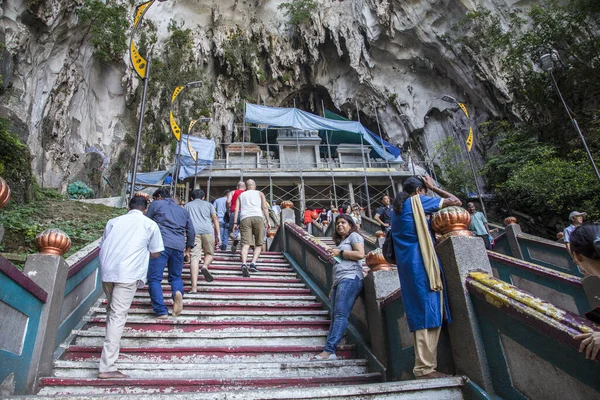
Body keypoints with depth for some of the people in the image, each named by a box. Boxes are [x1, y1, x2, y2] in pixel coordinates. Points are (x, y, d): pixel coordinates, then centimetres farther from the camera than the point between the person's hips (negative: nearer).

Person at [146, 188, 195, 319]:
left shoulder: (155, 204, 15)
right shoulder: (183, 211, 26)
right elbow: (191, 232, 24)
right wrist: (188, 249, 34)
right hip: (179, 246, 4)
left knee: (154, 278, 1)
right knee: (176, 276, 17)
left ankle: (161, 311, -9)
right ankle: (178, 292, -16)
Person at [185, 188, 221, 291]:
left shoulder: (187, 205, 28)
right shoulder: (208, 204, 25)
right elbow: (215, 218, 12)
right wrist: (218, 235, 8)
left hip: (193, 231, 0)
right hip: (208, 230, 0)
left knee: (194, 257, -6)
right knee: (210, 253, 17)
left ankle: (194, 287, -17)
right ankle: (205, 266, -17)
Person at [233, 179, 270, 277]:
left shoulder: (241, 195, 27)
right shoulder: (260, 193, 23)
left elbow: (236, 209, 14)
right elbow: (265, 207, 10)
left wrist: (235, 223, 11)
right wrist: (268, 221, 7)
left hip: (244, 219, 1)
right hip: (258, 217, -1)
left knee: (246, 244, -9)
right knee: (258, 244, 6)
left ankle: (244, 264, -30)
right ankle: (253, 263, -13)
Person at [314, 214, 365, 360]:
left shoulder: (354, 236, 10)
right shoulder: (341, 241, 33)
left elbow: (360, 254, -8)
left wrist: (340, 252, -3)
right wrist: (333, 288, 21)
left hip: (350, 278, -9)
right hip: (339, 281, 9)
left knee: (340, 314, -19)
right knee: (334, 317, -3)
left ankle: (329, 350, -28)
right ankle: (329, 351, -9)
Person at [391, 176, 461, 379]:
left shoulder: (396, 209, 20)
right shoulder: (418, 201, -1)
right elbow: (456, 201, 3)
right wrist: (433, 187, 12)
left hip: (407, 266, 8)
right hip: (422, 263, -8)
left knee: (421, 315, 8)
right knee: (428, 314, -8)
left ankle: (425, 365, 11)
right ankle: (424, 367, -8)